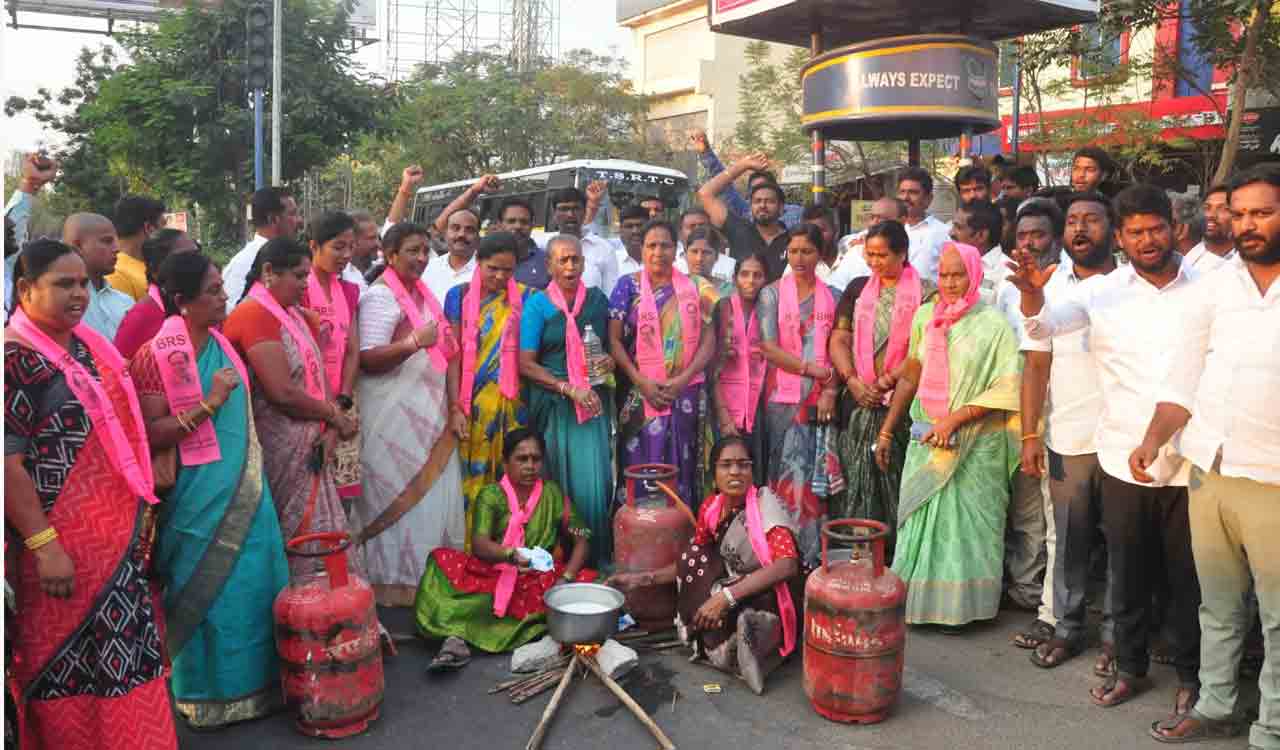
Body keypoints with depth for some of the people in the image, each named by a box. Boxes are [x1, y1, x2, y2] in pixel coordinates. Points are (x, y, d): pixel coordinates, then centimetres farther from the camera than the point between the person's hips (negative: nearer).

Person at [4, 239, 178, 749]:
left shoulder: (89, 345, 9)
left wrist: (141, 507, 18)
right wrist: (43, 545, -21)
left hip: (117, 531, 8)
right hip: (65, 543, -8)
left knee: (120, 656, 17)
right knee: (70, 666, 6)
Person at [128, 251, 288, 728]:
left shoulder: (223, 344, 6)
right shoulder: (157, 355, -14)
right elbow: (149, 435, -18)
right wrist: (208, 404, -24)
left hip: (245, 491, 6)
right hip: (199, 498, -6)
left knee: (254, 585, 14)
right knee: (209, 593, 6)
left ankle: (254, 681, 30)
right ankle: (209, 694, 24)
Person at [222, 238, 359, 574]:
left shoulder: (298, 315, 13)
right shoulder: (254, 315, -15)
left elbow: (317, 376, 9)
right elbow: (282, 393, -22)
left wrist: (331, 429, -7)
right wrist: (336, 416, -9)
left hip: (308, 450, 8)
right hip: (279, 454, -8)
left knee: (320, 540, 12)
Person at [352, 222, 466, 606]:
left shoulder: (422, 293, 14)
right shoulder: (380, 296, -12)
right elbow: (368, 359, -20)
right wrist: (415, 342, -31)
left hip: (427, 411, 8)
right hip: (394, 414, -8)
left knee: (431, 495, 11)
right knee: (403, 497, -2)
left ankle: (431, 576, 22)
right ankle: (396, 582, 9)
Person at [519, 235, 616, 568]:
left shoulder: (597, 299, 9)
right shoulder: (537, 305, 0)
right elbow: (525, 364, -6)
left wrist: (610, 361, -3)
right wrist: (569, 388, -14)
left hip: (594, 402, 2)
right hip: (552, 404, -2)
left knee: (595, 482, -3)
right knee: (556, 482, 2)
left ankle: (597, 562, 10)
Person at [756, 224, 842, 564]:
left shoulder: (832, 297, 9)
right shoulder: (772, 293, 3)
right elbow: (768, 347, -6)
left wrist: (830, 389, -10)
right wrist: (815, 370, -10)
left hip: (820, 397, 1)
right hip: (783, 396, -1)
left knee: (817, 475, 1)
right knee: (788, 474, 1)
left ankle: (812, 555, 9)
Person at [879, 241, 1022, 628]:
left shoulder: (993, 325, -6)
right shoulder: (925, 316, 6)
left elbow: (1006, 389, -12)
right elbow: (910, 378, 12)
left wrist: (954, 419, -17)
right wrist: (886, 430, 11)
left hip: (975, 444, -4)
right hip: (926, 440, 4)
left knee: (965, 522, 3)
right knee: (919, 518, 7)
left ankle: (959, 606, 17)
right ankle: (916, 600, 20)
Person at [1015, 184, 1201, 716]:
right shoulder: (1102, 292, -1)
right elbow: (1043, 323, -13)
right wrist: (1032, 292, -35)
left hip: (1191, 462, 0)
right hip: (1124, 462, 1)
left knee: (1188, 576, 12)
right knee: (1128, 573, 13)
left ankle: (1189, 674, 30)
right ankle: (1130, 667, 30)